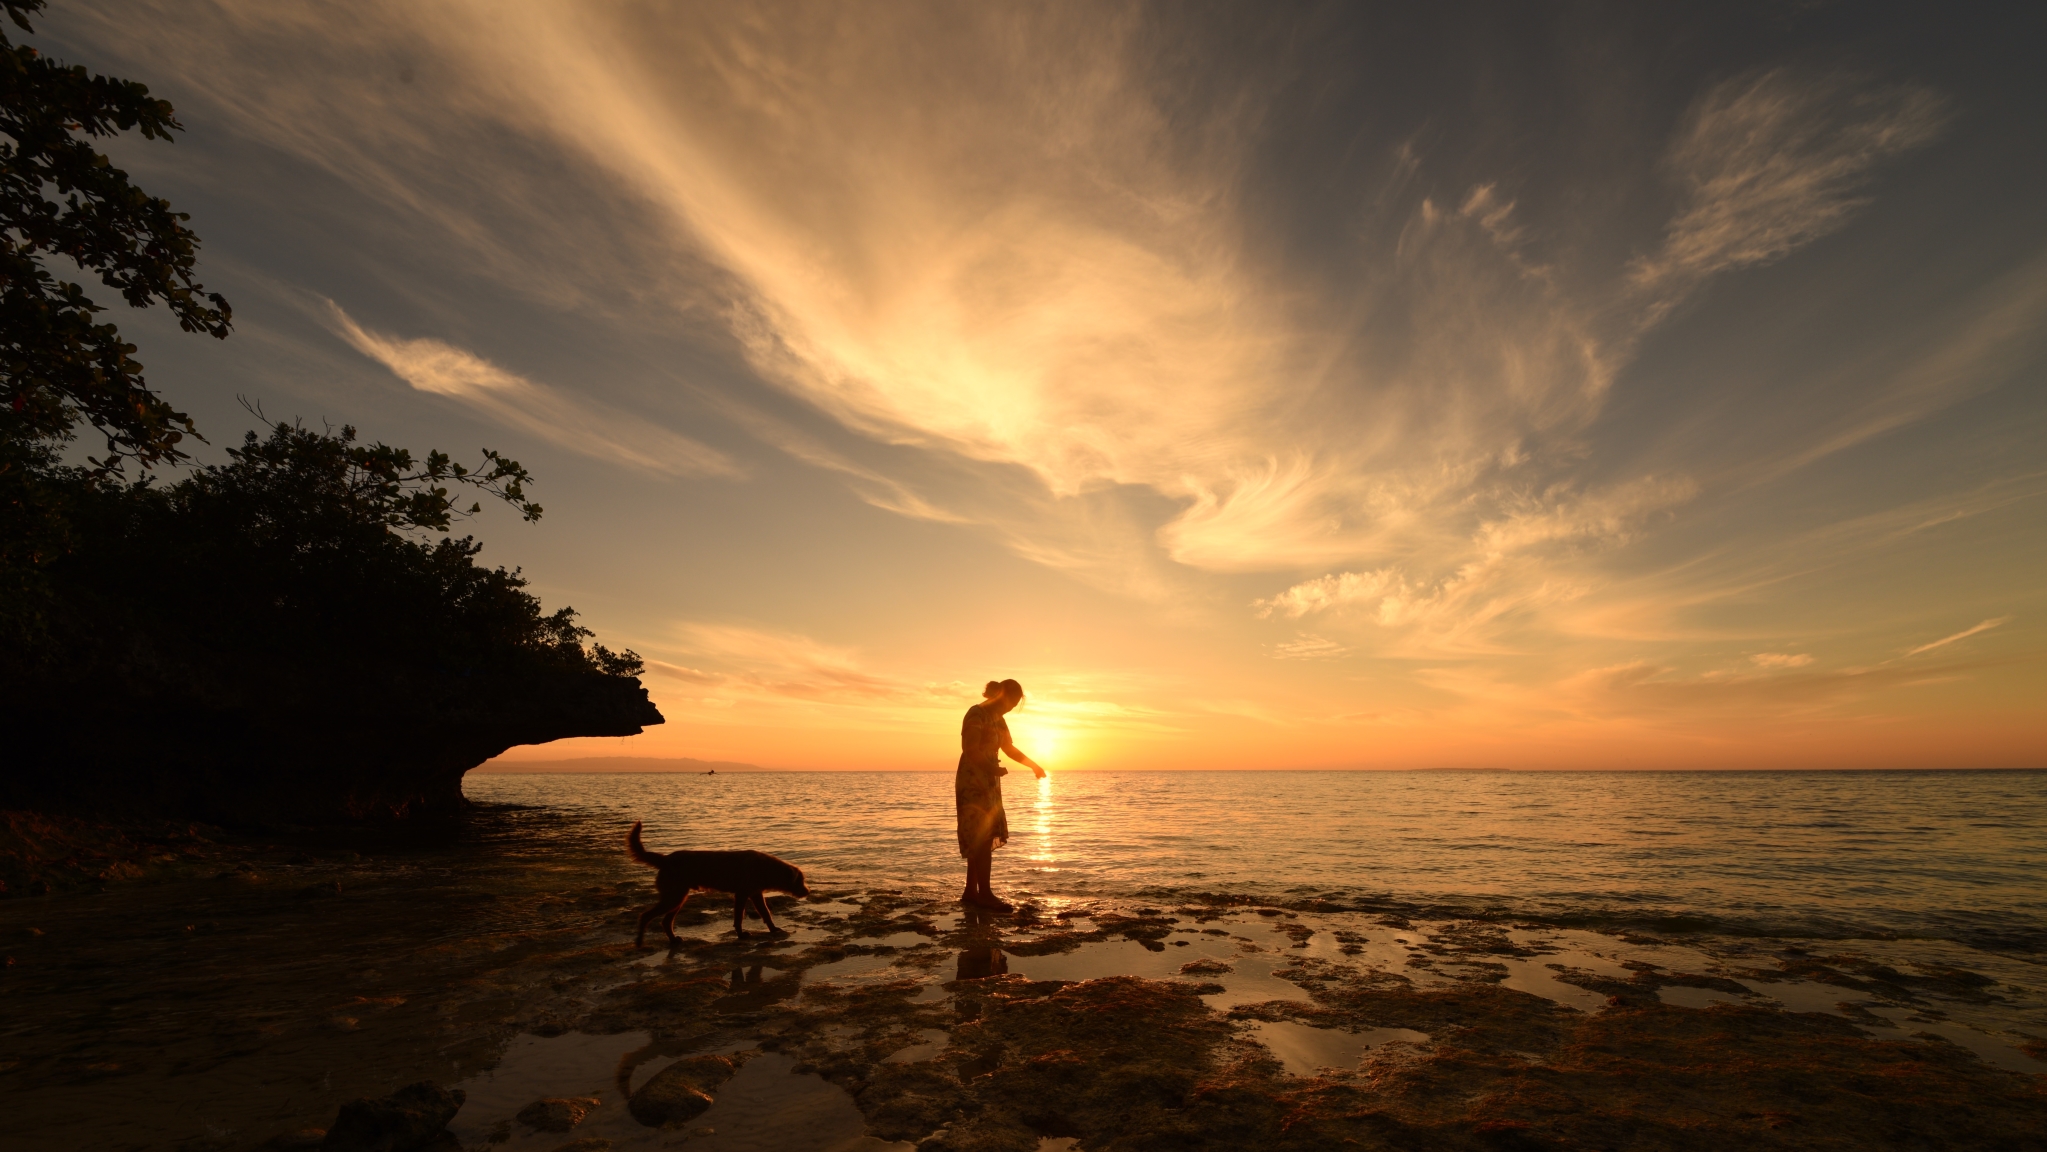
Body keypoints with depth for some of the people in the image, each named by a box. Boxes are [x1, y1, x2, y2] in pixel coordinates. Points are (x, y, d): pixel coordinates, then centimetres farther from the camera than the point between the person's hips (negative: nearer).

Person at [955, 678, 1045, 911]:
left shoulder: (998, 718, 15)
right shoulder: (977, 714, -14)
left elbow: (1009, 748, 22)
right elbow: (970, 750, -22)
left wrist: (1034, 765, 15)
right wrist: (993, 768, -29)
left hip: (988, 783, 9)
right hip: (973, 783, -9)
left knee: (979, 838, 10)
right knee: (981, 837, -9)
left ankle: (971, 891, 17)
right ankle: (984, 894, -4)